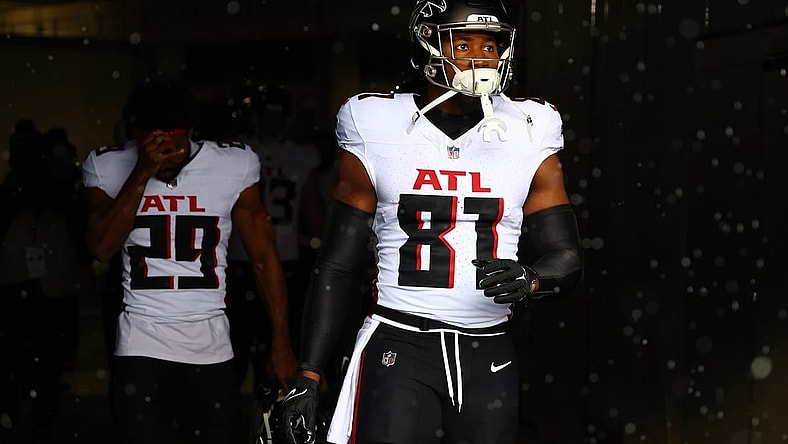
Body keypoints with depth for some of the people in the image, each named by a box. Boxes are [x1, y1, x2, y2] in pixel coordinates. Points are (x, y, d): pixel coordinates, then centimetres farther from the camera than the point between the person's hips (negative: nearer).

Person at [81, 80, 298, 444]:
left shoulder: (233, 166, -3)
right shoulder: (109, 168, -1)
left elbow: (264, 257, 2)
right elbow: (102, 248, -15)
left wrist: (281, 343, 1)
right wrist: (142, 173, -21)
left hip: (211, 346, 0)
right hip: (141, 345, 0)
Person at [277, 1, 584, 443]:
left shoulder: (529, 139, 5)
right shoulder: (377, 138, 1)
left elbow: (567, 258, 6)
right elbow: (337, 266, 4)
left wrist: (530, 280, -18)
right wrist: (308, 376, 0)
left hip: (488, 356, 2)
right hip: (399, 346, -2)